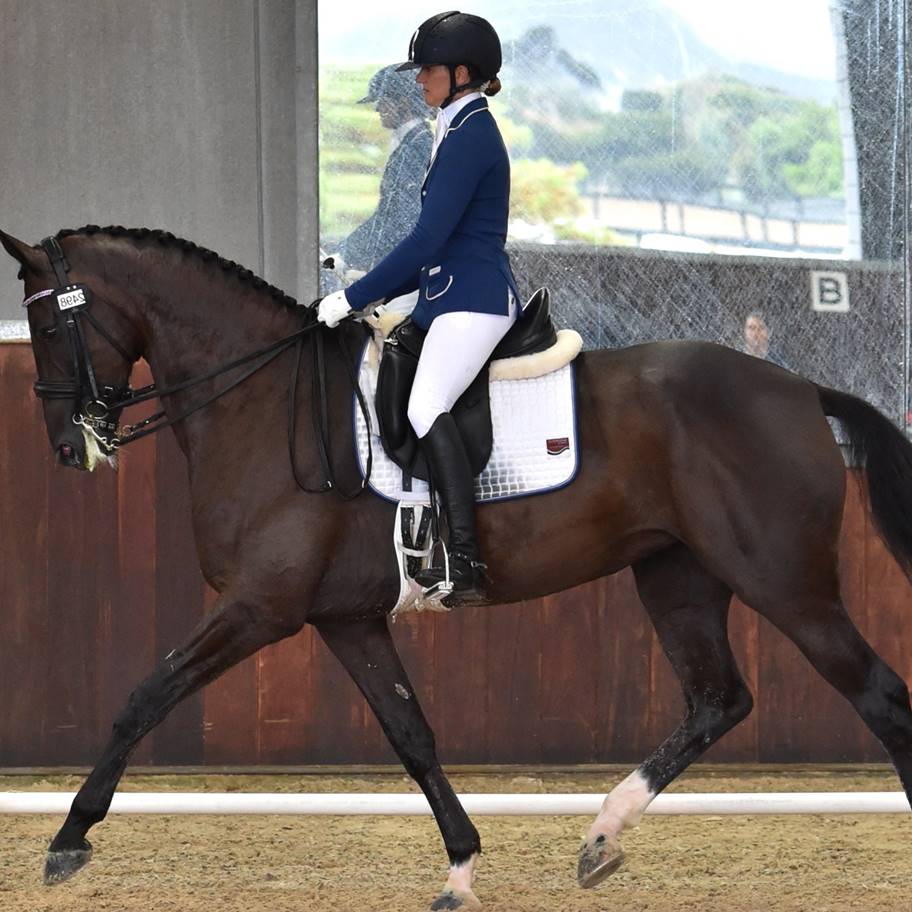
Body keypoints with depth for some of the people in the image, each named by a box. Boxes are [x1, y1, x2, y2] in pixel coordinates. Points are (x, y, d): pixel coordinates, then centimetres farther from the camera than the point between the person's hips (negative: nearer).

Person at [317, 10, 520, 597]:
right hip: (455, 295, 11)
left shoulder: (469, 136, -13)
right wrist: (380, 295, 21)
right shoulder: (467, 130, 20)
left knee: (427, 407, -26)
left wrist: (356, 299, -15)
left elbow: (429, 238, -19)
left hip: (474, 299, -11)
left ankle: (467, 563, -34)